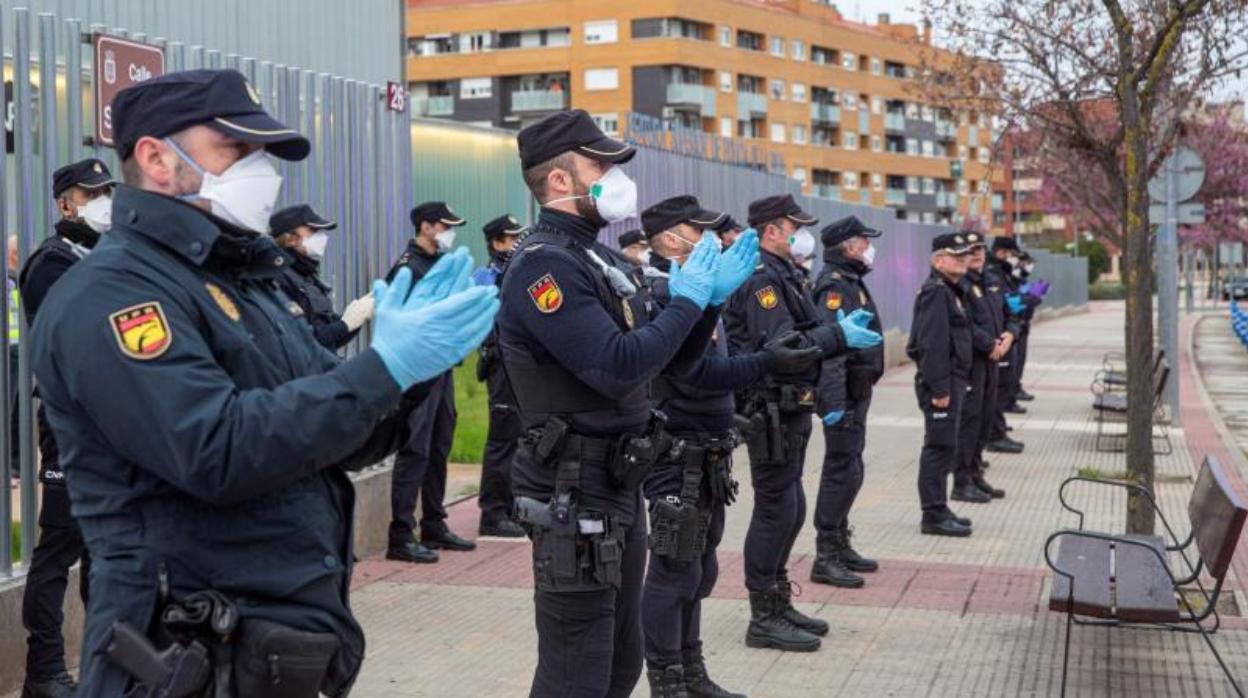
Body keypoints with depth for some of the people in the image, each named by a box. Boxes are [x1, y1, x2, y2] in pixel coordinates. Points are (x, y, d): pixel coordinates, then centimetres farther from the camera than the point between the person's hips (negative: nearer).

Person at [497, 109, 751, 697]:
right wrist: (687, 301, -15)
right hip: (575, 499, -10)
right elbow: (617, 368, -26)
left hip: (619, 491, 10)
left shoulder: (601, 259, 14)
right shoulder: (543, 263, -16)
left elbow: (673, 362, 17)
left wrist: (709, 299, 2)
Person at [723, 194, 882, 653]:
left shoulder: (781, 274, 17)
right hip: (772, 412, -11)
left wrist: (842, 329, 10)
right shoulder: (761, 278, -16)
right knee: (776, 509, -5)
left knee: (790, 508, 16)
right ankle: (764, 618, 2)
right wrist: (840, 336, -23)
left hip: (790, 409, 11)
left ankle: (778, 602, 27)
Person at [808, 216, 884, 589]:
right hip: (844, 395, -11)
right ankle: (826, 558, -5)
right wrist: (833, 402, -30)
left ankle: (840, 546, 26)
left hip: (856, 393, 11)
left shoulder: (850, 282, 16)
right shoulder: (834, 285, -17)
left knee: (847, 470, 16)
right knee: (843, 473, -9)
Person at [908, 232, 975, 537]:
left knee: (944, 447, 15)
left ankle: (938, 510, 22)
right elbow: (932, 344, -22)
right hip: (941, 382, -11)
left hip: (953, 380, 11)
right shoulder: (935, 292, -15)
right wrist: (939, 389, -24)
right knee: (940, 446, -7)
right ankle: (934, 515, -3)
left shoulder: (951, 291, 19)